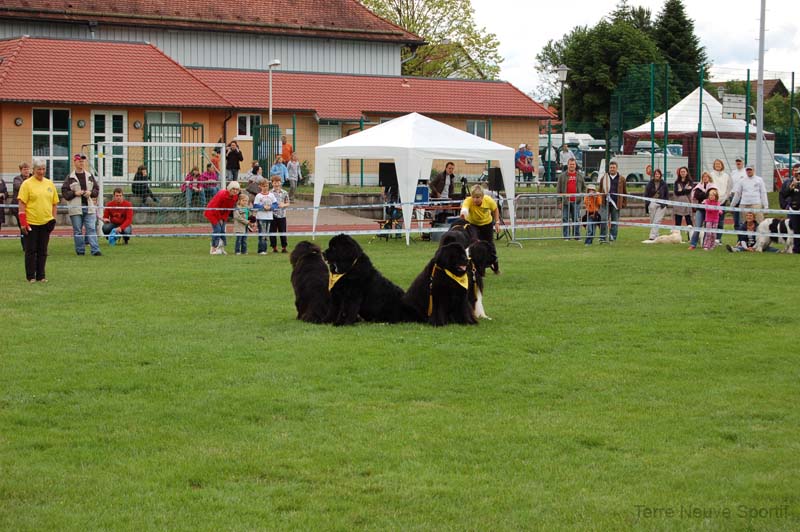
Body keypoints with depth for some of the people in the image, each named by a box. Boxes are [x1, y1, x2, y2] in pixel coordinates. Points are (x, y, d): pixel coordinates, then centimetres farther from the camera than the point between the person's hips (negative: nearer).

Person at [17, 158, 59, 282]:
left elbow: (55, 203, 15)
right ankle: (30, 276, 9)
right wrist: (23, 222, -14)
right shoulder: (27, 184, -5)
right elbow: (21, 203, -9)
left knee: (43, 251, 7)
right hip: (31, 223, -4)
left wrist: (53, 219, 7)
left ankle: (41, 276, 14)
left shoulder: (49, 184, 9)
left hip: (46, 222, 4)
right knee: (31, 250, 2)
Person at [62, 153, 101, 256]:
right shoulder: (69, 178, 3)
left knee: (91, 229, -5)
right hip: (75, 208, -2)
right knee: (77, 231, 3)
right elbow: (64, 192, 0)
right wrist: (74, 193, -13)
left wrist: (91, 193, -5)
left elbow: (97, 189, 14)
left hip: (89, 207, 2)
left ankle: (95, 250, -9)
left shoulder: (90, 176, 12)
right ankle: (80, 251, 10)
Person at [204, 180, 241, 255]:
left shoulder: (235, 197, -10)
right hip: (212, 212, -7)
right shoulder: (222, 194, -30)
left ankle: (221, 248, 11)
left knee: (222, 230, 3)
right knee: (217, 229, -15)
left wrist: (223, 218, -7)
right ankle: (214, 249, -10)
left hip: (222, 214, 7)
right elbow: (215, 207, -23)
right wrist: (219, 219, -15)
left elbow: (229, 209, 0)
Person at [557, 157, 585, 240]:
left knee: (576, 219, 3)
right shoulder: (562, 176, 5)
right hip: (565, 201, -1)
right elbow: (558, 189, 4)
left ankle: (577, 235, 9)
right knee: (565, 219, 1)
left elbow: (584, 188, 18)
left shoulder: (580, 176, 11)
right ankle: (566, 236, 6)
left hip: (576, 202, 1)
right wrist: (559, 201, -2)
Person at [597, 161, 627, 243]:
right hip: (605, 203, 0)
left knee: (615, 221, 5)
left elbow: (624, 192, 10)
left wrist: (624, 203, 5)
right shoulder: (603, 178, 10)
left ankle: (613, 237, 12)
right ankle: (602, 237, -4)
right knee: (603, 220, -6)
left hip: (616, 204, 0)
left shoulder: (621, 179, 8)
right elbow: (599, 190, 11)